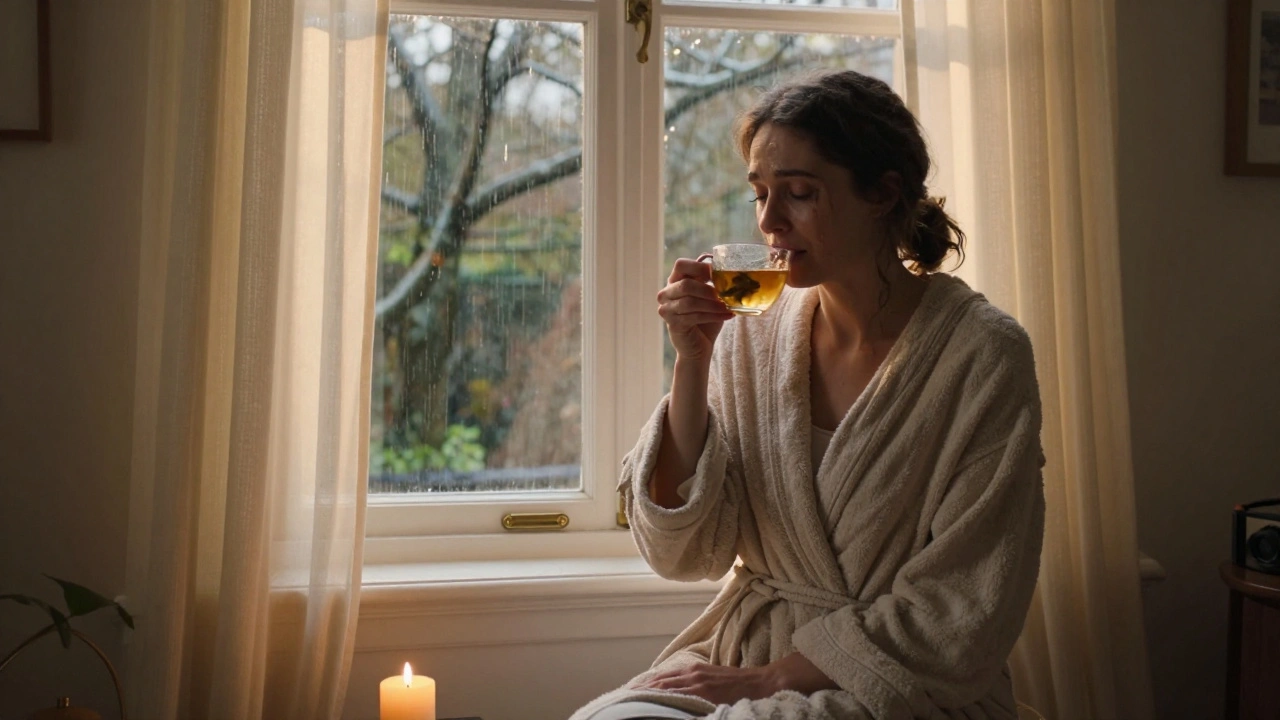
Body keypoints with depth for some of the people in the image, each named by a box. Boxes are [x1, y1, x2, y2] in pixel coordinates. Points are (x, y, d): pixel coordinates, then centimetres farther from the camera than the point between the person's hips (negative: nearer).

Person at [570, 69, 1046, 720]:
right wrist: (691, 362, -12)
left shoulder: (982, 355, -11)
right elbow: (682, 554, -2)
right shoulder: (751, 332, 1)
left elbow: (961, 616, -11)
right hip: (741, 659, 4)